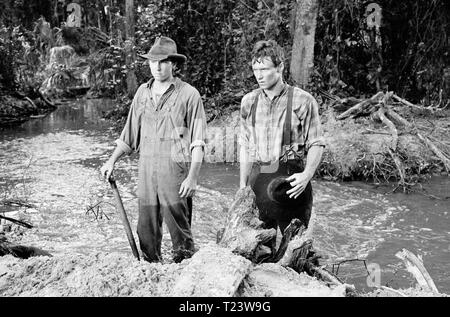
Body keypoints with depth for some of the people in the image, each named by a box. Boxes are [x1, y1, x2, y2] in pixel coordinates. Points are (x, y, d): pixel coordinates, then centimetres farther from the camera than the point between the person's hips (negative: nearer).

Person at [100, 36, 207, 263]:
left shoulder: (188, 94, -3)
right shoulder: (142, 93, 13)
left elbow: (198, 142, -5)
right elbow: (130, 134, 21)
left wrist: (192, 176, -13)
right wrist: (112, 160, 14)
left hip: (176, 171, -5)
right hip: (146, 170, 5)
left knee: (180, 231, -1)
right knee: (146, 231, 9)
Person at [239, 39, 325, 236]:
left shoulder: (303, 101, -4)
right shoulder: (248, 101, 9)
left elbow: (316, 144, -1)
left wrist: (307, 175, -17)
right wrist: (243, 186, 12)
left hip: (290, 179, -3)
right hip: (258, 179, 4)